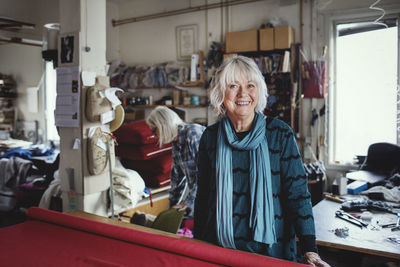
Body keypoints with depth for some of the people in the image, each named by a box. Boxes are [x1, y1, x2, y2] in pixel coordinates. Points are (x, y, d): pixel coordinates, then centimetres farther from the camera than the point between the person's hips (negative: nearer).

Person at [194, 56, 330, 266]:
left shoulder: (280, 134, -8)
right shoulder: (211, 137, -1)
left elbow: (298, 194, -9)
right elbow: (203, 194, 7)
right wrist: (197, 241, 10)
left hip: (271, 249, -1)